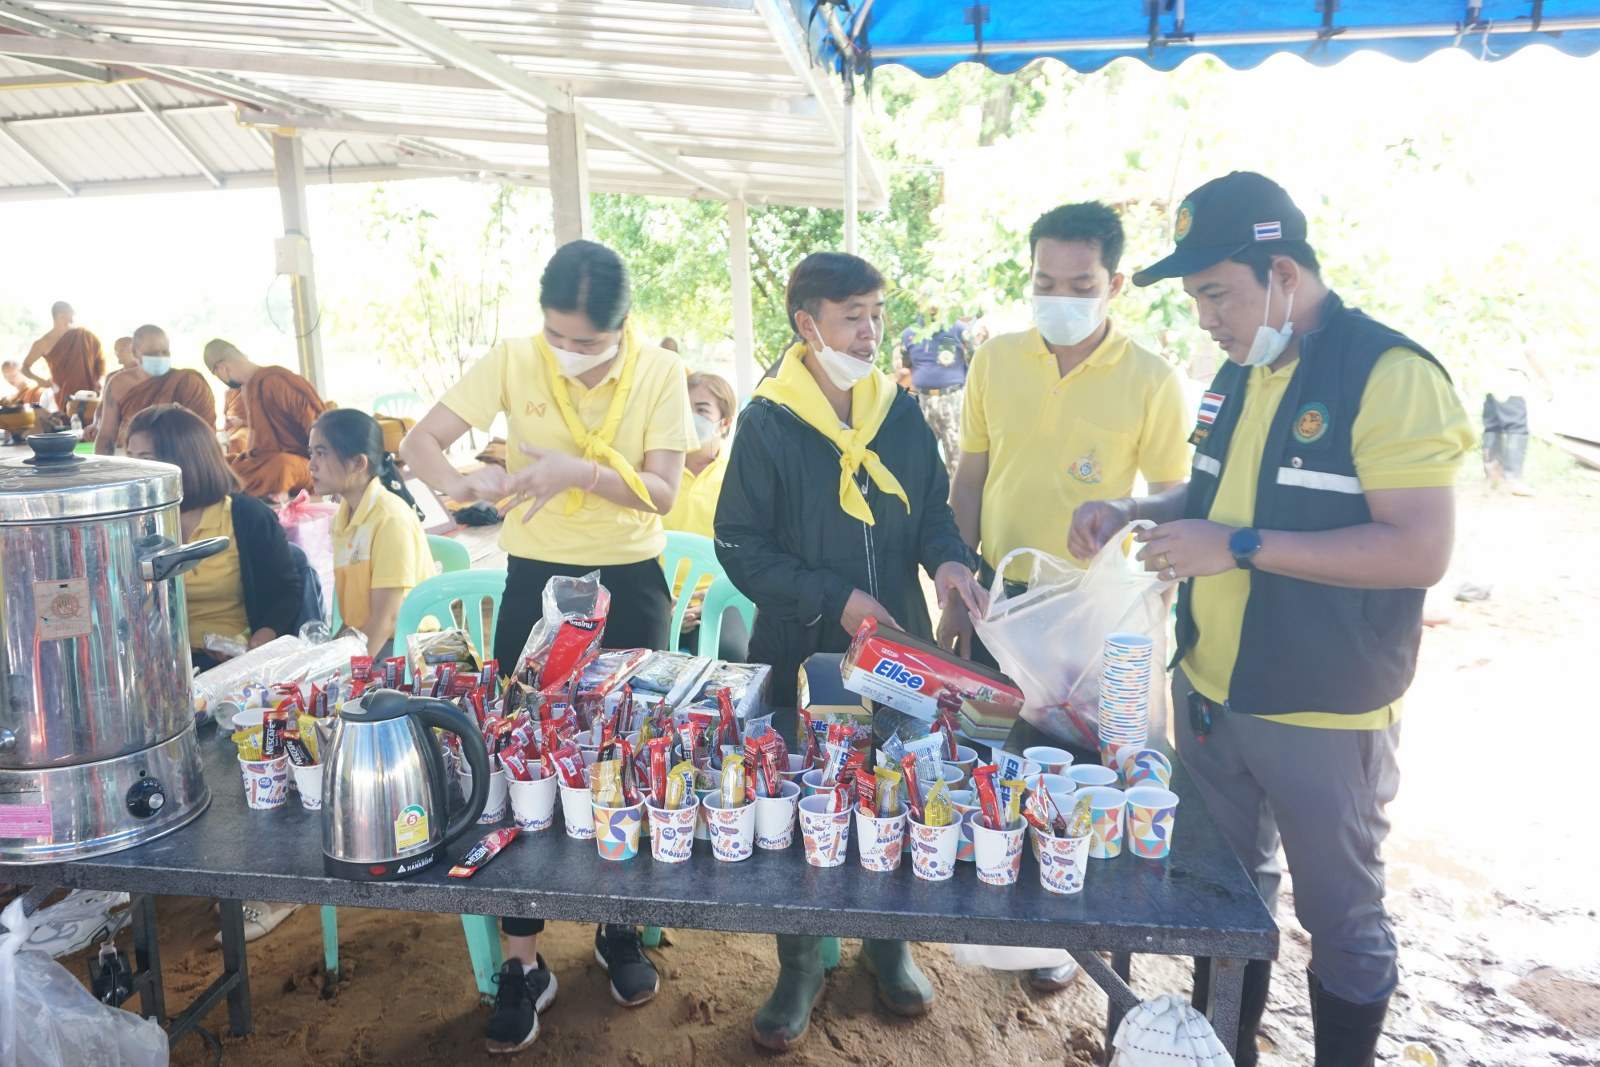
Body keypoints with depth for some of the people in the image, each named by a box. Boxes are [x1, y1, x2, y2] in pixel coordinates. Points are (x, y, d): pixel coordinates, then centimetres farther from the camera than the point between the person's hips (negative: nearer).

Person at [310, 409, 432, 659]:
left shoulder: (391, 518, -16)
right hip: (359, 641, 7)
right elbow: (353, 606, 10)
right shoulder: (343, 515, 8)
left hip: (404, 645, -7)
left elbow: (386, 618, -19)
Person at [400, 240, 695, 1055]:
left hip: (630, 585, 0)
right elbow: (420, 442, -11)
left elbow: (662, 491, -13)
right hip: (536, 581, 0)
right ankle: (524, 963, 18)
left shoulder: (659, 373, -9)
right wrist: (457, 481, -33)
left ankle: (619, 929, 32)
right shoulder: (511, 362, -8)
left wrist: (580, 472, -30)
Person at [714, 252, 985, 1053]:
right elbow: (740, 546, -9)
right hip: (801, 656, -3)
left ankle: (887, 944, 39)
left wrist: (946, 557, -10)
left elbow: (931, 506, 12)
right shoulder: (767, 424, -8)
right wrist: (833, 599, -17)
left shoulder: (902, 412, 4)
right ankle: (799, 969, 30)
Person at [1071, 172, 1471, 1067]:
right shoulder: (1240, 374, 7)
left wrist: (1242, 548, -26)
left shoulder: (1391, 374, -17)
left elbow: (1421, 551, -22)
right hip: (1208, 693, 7)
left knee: (1341, 918, 13)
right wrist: (1133, 513, 2)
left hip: (1324, 714, -7)